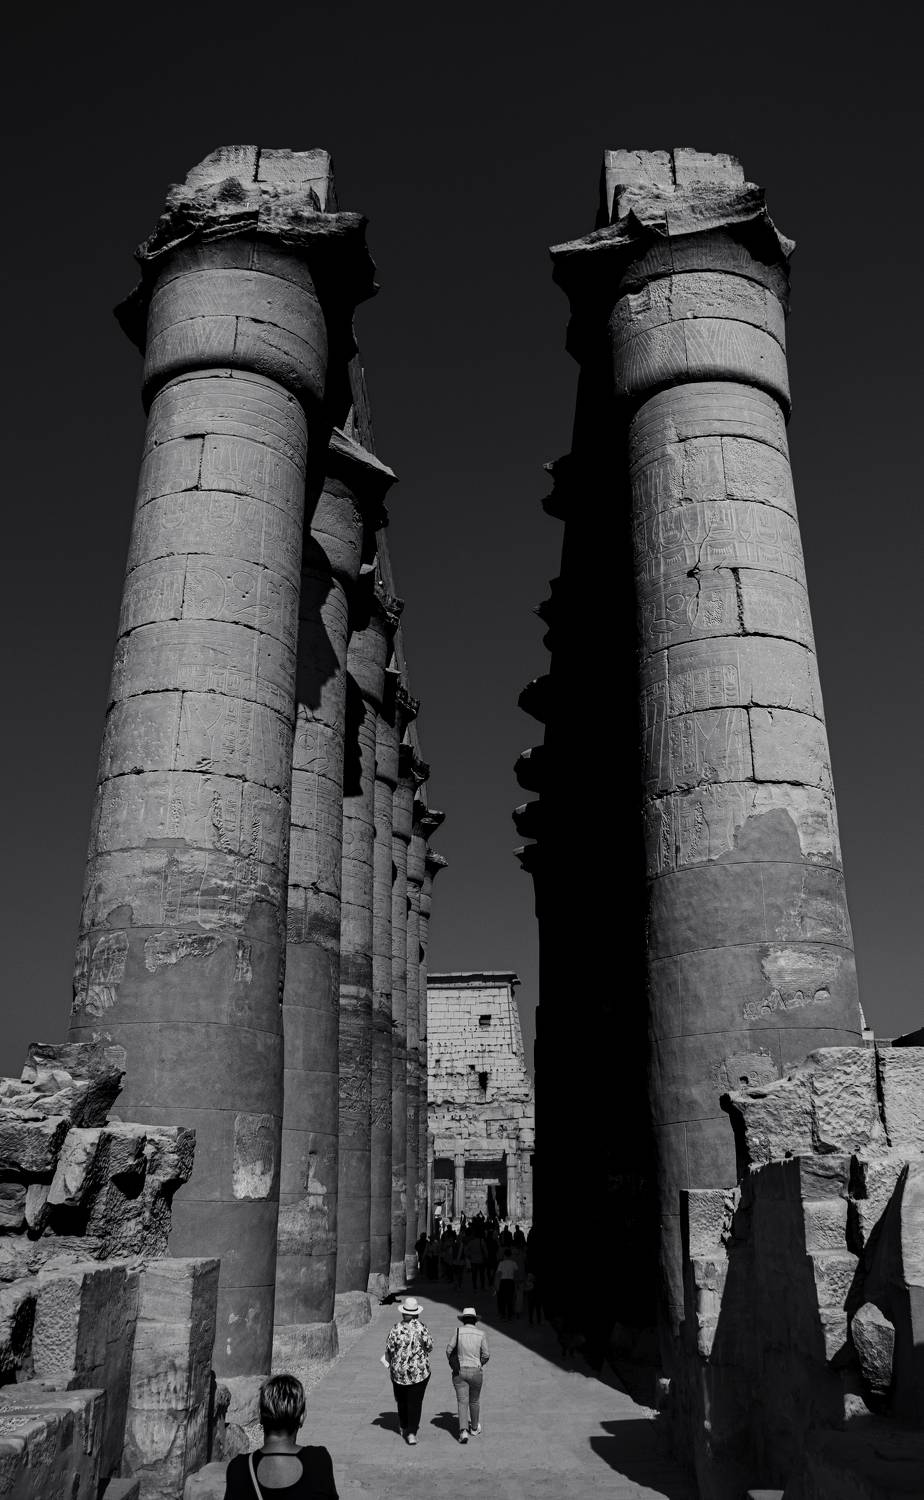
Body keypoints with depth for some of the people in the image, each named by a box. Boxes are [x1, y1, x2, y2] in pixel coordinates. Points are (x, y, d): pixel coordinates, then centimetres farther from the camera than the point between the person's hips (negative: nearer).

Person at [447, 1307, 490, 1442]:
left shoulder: (458, 1332, -8)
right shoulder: (481, 1334, -6)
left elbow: (449, 1350, -3)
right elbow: (486, 1355, -2)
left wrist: (453, 1365, 13)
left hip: (459, 1372, -1)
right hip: (476, 1372, 1)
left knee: (462, 1402, 1)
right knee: (474, 1401, 20)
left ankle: (463, 1431, -15)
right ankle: (474, 1428, 34)